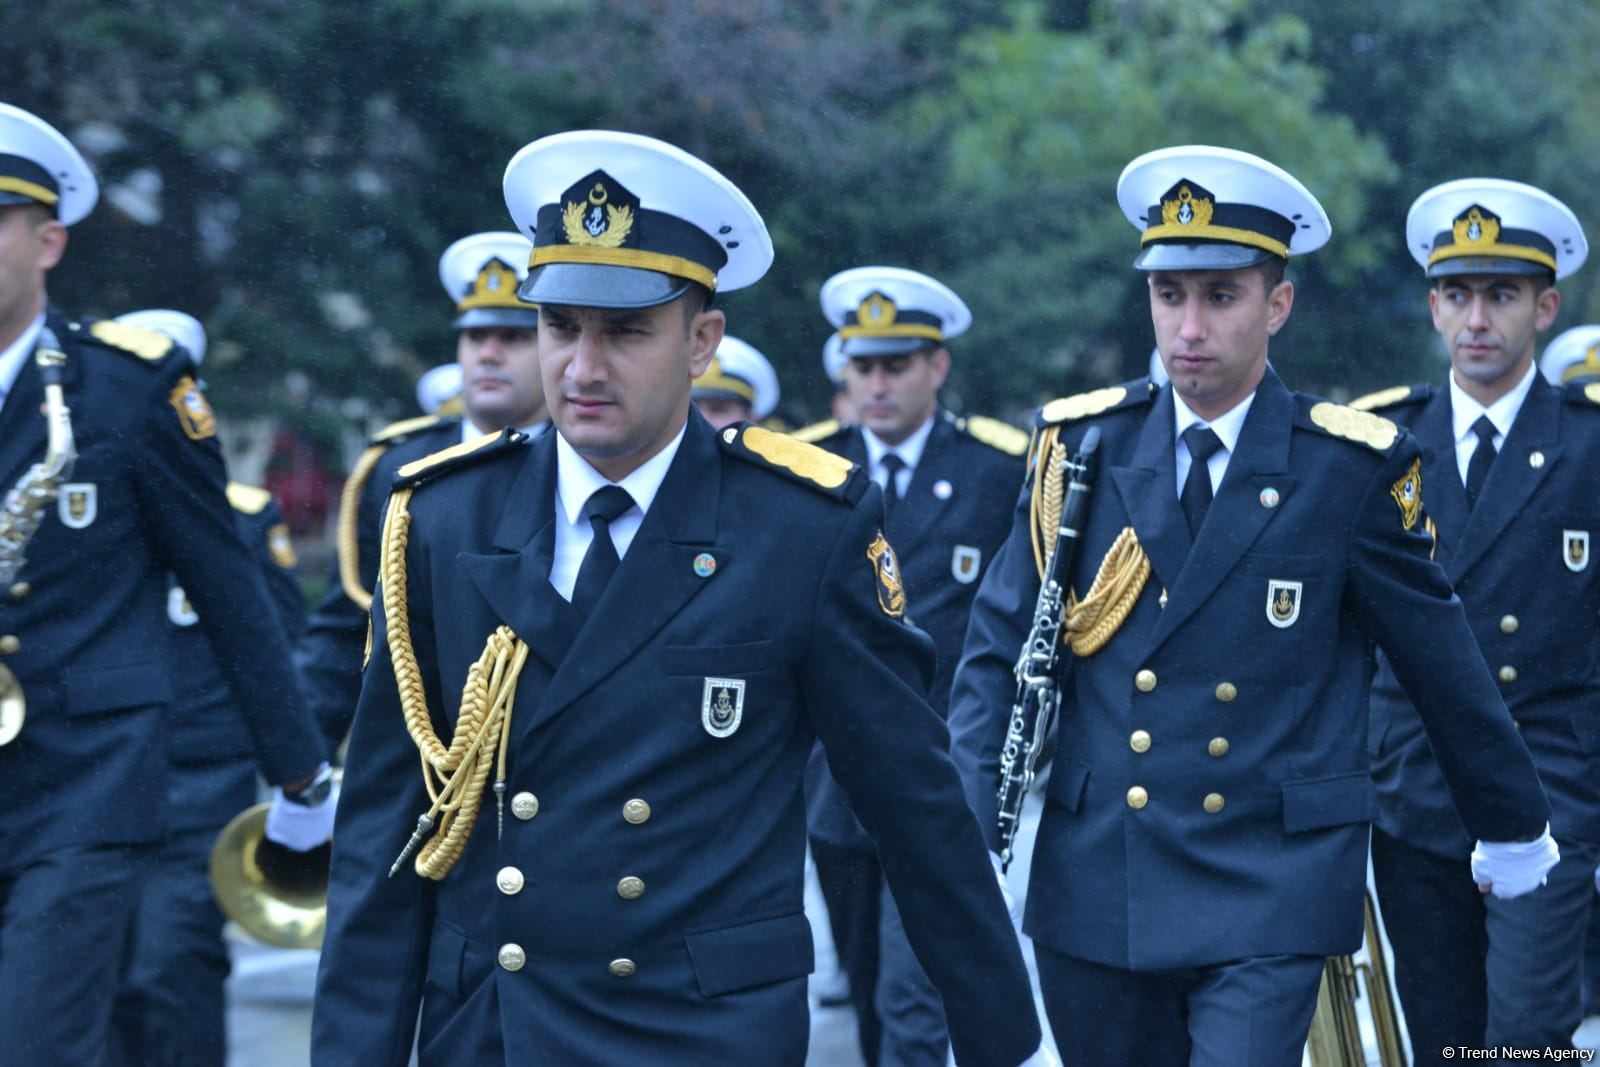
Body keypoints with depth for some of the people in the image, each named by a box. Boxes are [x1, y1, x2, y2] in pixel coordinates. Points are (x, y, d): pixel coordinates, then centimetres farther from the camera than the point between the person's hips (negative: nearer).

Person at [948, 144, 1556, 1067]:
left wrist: (1513, 827, 16)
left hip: (1268, 897, -3)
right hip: (1091, 885, 3)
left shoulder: (1352, 469, -4)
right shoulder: (1082, 446, 3)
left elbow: (1445, 667, 5)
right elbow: (998, 651, 5)